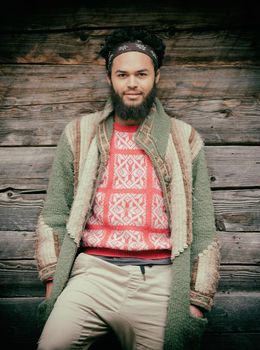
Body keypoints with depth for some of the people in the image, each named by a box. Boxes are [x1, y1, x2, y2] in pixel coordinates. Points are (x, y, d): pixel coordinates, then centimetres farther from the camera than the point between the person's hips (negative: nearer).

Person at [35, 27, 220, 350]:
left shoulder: (185, 141, 6)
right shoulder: (79, 135, 8)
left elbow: (202, 232, 5)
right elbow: (54, 217, 8)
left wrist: (197, 304, 0)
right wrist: (52, 287, 1)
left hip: (159, 282, 0)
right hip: (92, 274, 0)